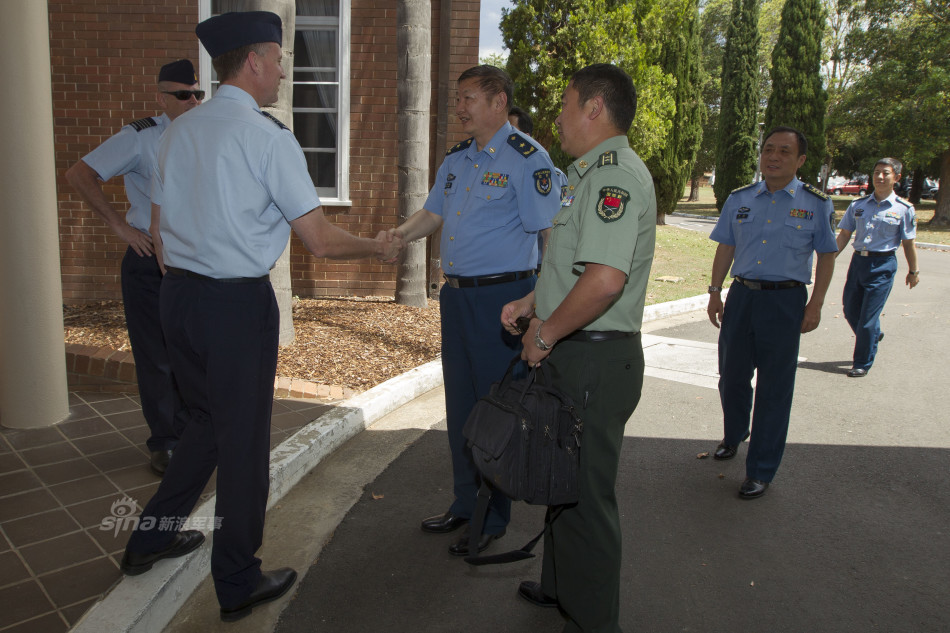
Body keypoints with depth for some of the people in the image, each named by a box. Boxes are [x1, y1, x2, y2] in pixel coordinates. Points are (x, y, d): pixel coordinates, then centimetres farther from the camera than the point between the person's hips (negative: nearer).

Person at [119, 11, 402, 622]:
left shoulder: (178, 131, 9)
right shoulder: (267, 136, -13)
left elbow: (160, 228, 14)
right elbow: (320, 239, -14)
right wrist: (378, 246, 2)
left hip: (177, 296, 8)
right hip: (238, 303, -7)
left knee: (207, 418, 25)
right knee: (244, 437, 5)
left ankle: (153, 535, 38)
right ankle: (238, 584, 21)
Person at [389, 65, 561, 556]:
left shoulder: (527, 159, -10)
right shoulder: (457, 158, 14)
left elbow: (554, 234, -14)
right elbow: (433, 213, 20)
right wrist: (398, 235, -1)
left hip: (501, 296, -8)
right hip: (455, 294, 8)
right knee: (460, 403, 15)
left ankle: (494, 520, 19)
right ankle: (465, 503, 33)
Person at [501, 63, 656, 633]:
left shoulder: (616, 174, -18)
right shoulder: (593, 173, 17)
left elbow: (604, 279, -31)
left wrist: (545, 334, -20)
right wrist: (533, 301, 14)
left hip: (594, 360, -11)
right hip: (577, 356, 11)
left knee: (586, 494, 3)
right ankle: (563, 586, 42)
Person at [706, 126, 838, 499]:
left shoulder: (815, 204, 0)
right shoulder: (739, 199, 7)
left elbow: (826, 256, 3)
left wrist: (815, 305, -4)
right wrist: (715, 293, 6)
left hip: (785, 300, -3)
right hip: (742, 295, 3)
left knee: (774, 387, 2)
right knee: (732, 375, 13)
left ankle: (761, 471, 13)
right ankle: (733, 437, 41)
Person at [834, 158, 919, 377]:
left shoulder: (904, 209, -2)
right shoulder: (858, 205, 6)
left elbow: (908, 243, 2)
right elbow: (844, 235, 8)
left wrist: (913, 271, 7)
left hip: (883, 265, -4)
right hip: (858, 261, 4)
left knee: (868, 317, -3)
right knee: (850, 310, 13)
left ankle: (862, 363, 11)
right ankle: (873, 335, 44)